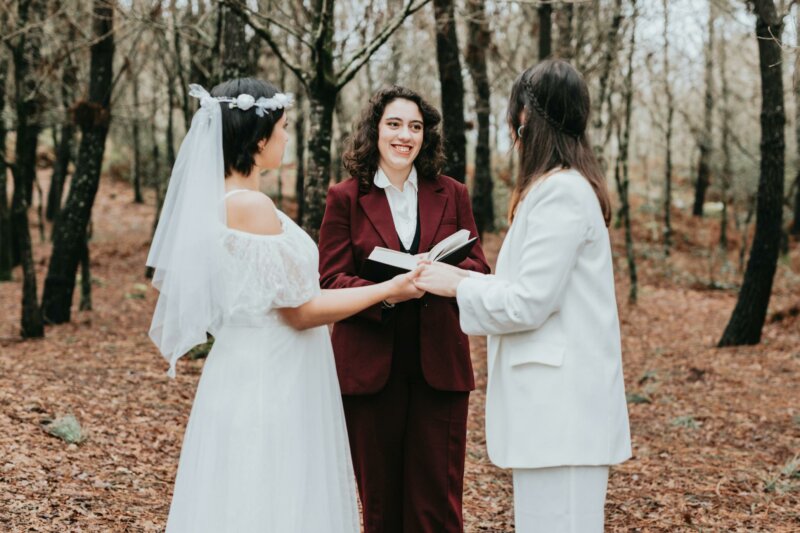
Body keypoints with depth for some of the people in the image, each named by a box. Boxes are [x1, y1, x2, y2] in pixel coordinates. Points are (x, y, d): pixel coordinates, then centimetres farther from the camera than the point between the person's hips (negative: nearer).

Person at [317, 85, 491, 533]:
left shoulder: (452, 195, 8)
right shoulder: (346, 198, 1)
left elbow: (479, 269, 6)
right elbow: (330, 281, -4)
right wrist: (385, 292, -23)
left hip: (439, 365, 1)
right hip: (370, 366, -1)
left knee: (437, 496, 2)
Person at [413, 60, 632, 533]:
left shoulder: (560, 191, -15)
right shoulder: (569, 185, 17)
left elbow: (529, 303, -17)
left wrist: (459, 285, -4)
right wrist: (468, 279, 16)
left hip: (561, 406, -10)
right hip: (556, 403, 10)